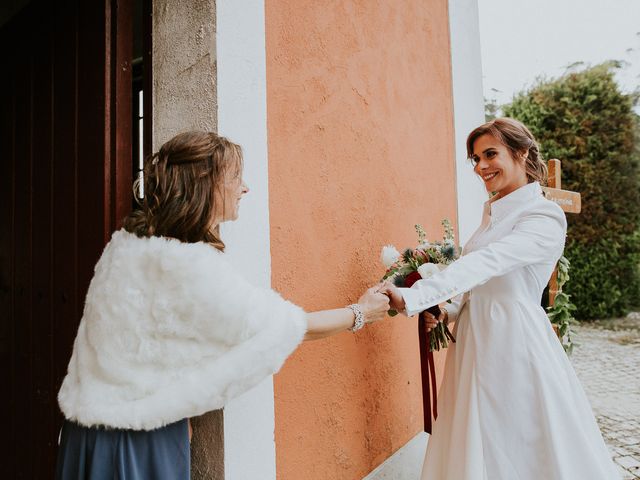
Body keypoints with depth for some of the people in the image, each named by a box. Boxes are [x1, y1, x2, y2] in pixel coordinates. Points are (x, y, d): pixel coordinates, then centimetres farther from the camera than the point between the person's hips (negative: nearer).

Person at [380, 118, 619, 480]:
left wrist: (411, 298, -38)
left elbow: (486, 263, -29)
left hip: (515, 337, -7)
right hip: (477, 336, 7)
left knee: (519, 448, 6)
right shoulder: (493, 212, 11)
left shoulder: (545, 216, -13)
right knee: (476, 445, 15)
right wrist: (447, 312, 1)